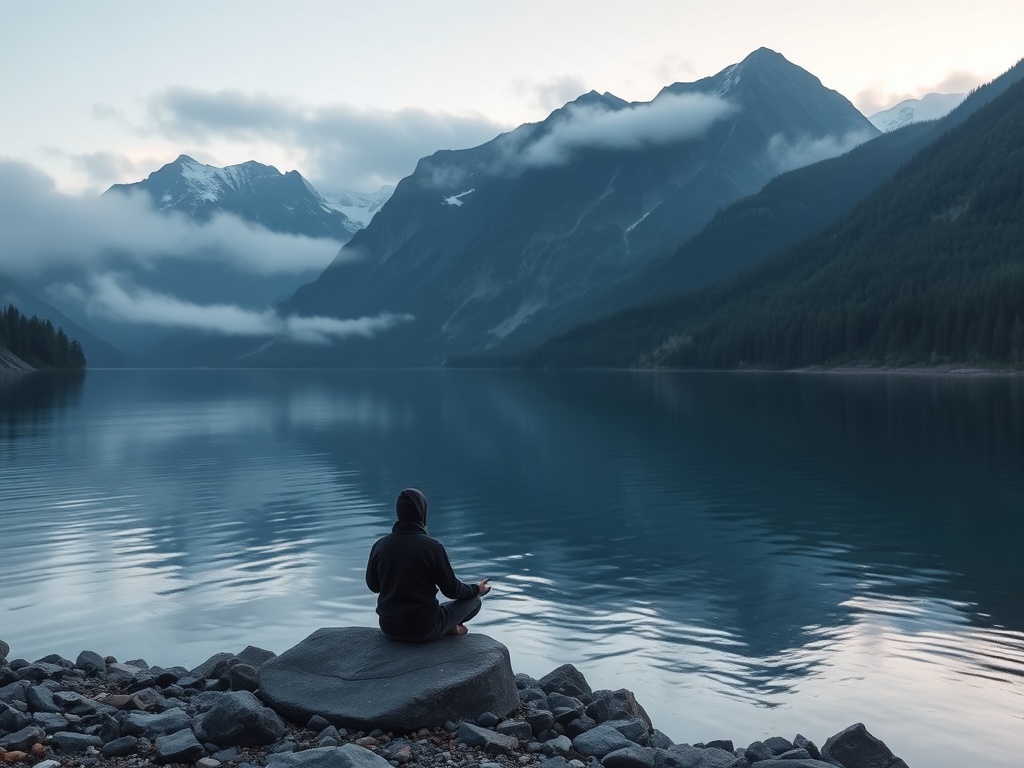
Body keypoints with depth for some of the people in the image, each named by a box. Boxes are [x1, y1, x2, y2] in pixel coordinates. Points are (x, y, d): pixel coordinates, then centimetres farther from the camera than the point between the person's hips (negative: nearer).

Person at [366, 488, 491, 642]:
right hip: (424, 630, -3)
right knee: (474, 600, 16)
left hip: (390, 628, 4)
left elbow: (373, 585, 9)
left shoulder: (379, 545, -7)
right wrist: (476, 589, 12)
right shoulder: (432, 546, -18)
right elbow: (451, 590, -8)